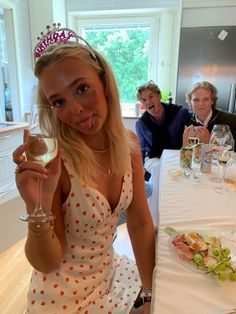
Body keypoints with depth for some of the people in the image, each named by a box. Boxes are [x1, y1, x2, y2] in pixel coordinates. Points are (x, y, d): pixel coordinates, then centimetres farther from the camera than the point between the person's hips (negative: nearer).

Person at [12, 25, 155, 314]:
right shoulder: (52, 161, -26)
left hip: (111, 272, 5)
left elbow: (140, 225, -6)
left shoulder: (129, 143, -13)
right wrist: (38, 208, -37)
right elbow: (46, 263, -19)